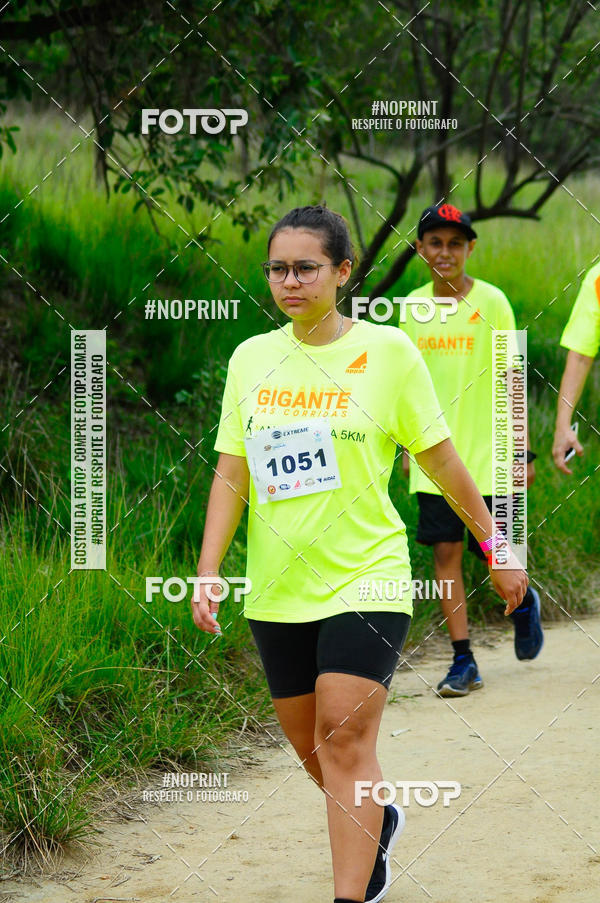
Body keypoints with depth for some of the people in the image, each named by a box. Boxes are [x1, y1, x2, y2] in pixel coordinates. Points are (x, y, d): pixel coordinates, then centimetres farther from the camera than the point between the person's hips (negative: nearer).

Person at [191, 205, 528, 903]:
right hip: (278, 586, 4)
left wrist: (496, 549, 8)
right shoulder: (251, 358, 4)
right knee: (311, 747, 13)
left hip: (365, 577, -4)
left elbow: (442, 462, 2)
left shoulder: (387, 350, -5)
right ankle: (377, 823, 42)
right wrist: (208, 572, -5)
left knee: (344, 741, -14)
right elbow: (231, 474, 4)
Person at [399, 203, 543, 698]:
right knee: (446, 553, -1)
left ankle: (524, 603, 34)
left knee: (495, 556, 1)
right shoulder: (412, 308, 5)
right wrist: (408, 446, 15)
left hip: (485, 454, -3)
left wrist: (524, 452, -5)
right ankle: (463, 661, 5)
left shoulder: (491, 303, -6)